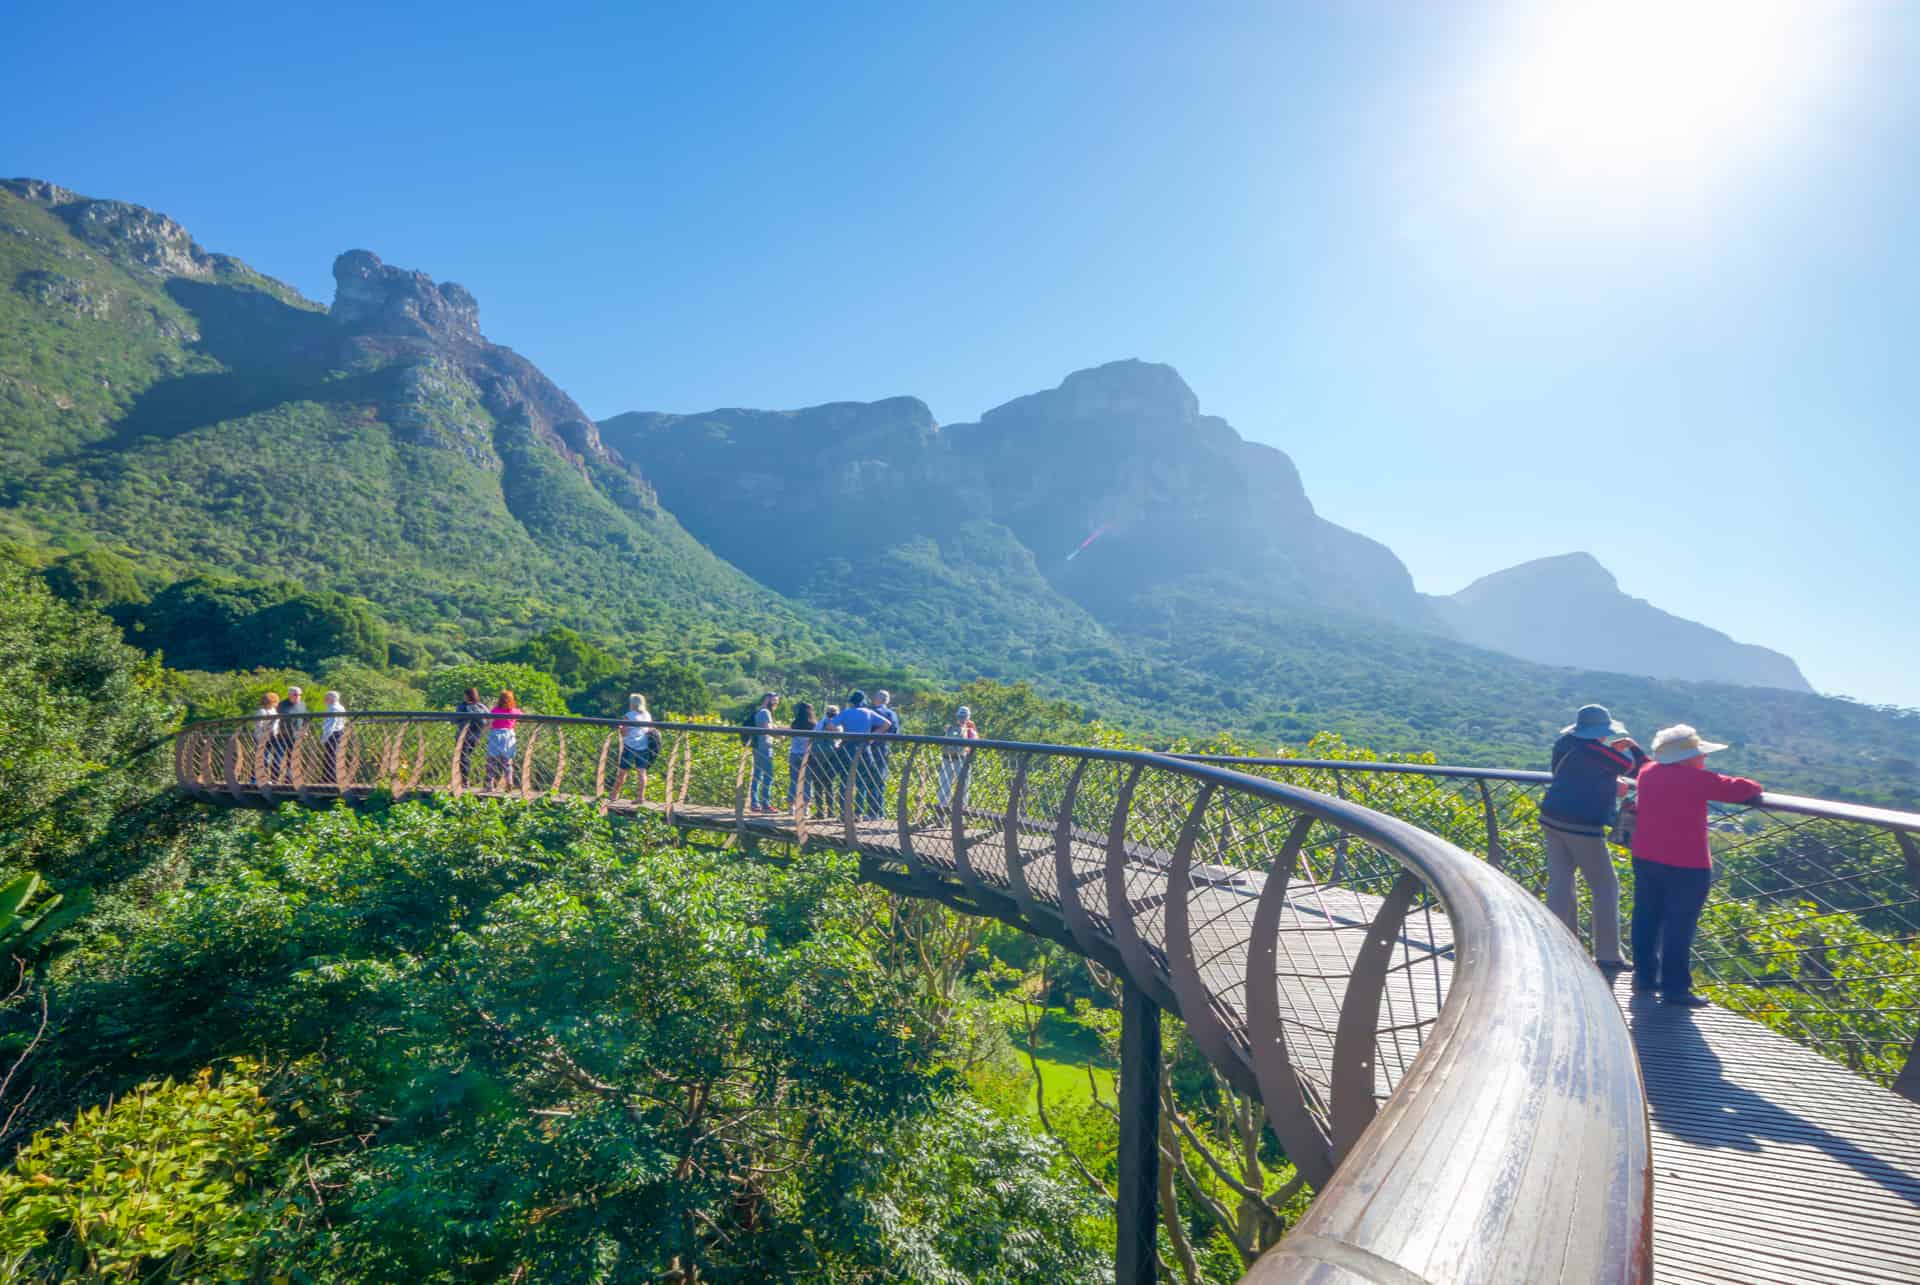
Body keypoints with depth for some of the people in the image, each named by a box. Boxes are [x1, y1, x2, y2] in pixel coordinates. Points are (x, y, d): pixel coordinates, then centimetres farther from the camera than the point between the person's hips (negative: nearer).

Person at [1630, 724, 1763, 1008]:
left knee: (1647, 919, 15)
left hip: (1646, 859, 7)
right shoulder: (1698, 780, -15)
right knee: (1679, 927, 0)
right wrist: (1751, 788, 9)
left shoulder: (1648, 772, 6)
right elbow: (1745, 790, -11)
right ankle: (1674, 988, 4)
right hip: (1685, 866, -7)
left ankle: (1645, 974, 26)